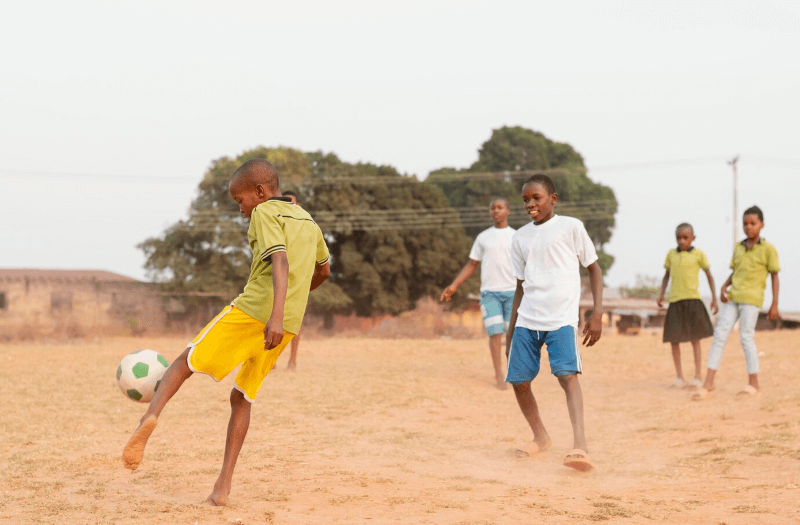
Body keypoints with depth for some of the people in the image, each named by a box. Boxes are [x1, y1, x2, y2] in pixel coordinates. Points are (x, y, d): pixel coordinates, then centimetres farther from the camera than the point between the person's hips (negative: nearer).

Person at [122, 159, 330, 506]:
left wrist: (276, 314, -28)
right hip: (289, 323, 7)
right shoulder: (308, 220, 22)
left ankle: (151, 415, -21)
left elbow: (280, 261, -18)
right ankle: (224, 483, 6)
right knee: (242, 398, 15)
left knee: (186, 361, 5)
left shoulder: (265, 213, -1)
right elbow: (323, 271, 34)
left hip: (252, 311, -7)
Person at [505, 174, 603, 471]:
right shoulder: (521, 238, 14)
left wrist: (597, 313, -5)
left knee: (567, 374, -24)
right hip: (527, 321, 5)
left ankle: (580, 445, -31)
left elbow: (594, 268, 5)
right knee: (518, 381, 3)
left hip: (562, 319, -5)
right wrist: (511, 330, 17)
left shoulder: (571, 227, 2)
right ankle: (540, 438, 25)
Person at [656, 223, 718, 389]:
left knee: (695, 339, 3)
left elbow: (709, 276, 6)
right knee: (673, 339, 1)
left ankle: (697, 377, 10)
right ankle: (679, 377, 12)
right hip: (675, 301, 3)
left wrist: (714, 298, 2)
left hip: (693, 300, -3)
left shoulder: (699, 254, 0)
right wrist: (661, 294, 4)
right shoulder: (671, 254, 8)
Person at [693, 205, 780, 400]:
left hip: (752, 298, -5)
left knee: (746, 337, -7)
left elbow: (775, 277, 1)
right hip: (733, 297, 5)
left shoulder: (768, 249, -1)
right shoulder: (738, 248, 13)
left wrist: (774, 305, -4)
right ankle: (708, 383, -4)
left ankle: (753, 383, 7)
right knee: (720, 335, -3)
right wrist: (723, 288, 0)